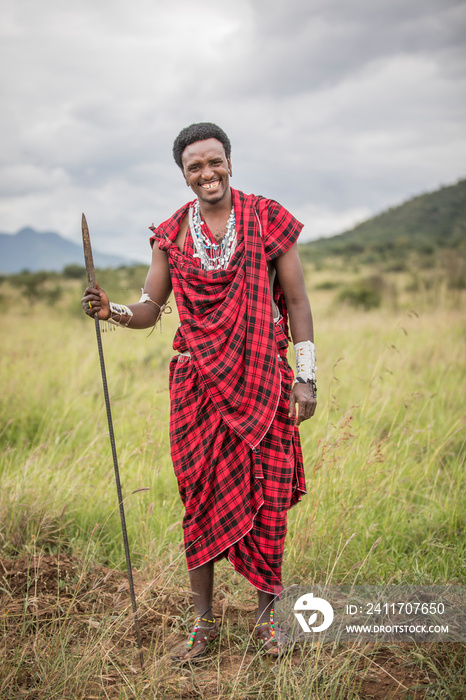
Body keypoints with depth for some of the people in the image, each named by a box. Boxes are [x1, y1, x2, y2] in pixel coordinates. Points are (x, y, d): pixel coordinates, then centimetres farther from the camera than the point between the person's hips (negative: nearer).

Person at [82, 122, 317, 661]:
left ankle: (266, 614, 22)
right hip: (198, 382, 2)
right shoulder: (172, 234, 6)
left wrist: (306, 375, -4)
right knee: (201, 498, 5)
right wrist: (113, 311, -14)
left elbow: (297, 301, 1)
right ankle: (203, 622, 20)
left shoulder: (267, 219, 0)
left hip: (261, 377, -1)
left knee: (267, 496, 2)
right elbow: (150, 309, 8)